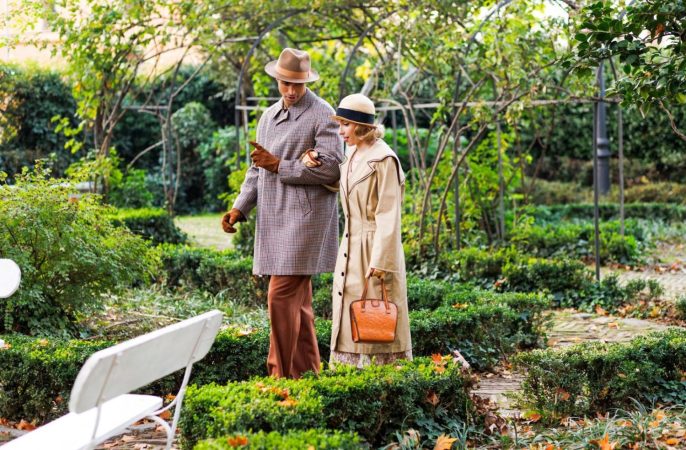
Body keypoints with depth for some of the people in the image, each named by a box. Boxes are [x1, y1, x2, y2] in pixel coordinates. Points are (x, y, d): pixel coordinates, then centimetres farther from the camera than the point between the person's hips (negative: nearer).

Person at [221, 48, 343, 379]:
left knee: (282, 295, -12)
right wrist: (239, 208, 10)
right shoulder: (268, 116, 18)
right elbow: (257, 169, 22)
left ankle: (283, 375, -6)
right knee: (297, 300, 11)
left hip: (303, 217, -7)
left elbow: (330, 169, -14)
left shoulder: (322, 115, -5)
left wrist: (279, 166, -13)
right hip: (274, 219, 8)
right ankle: (307, 371, 18)